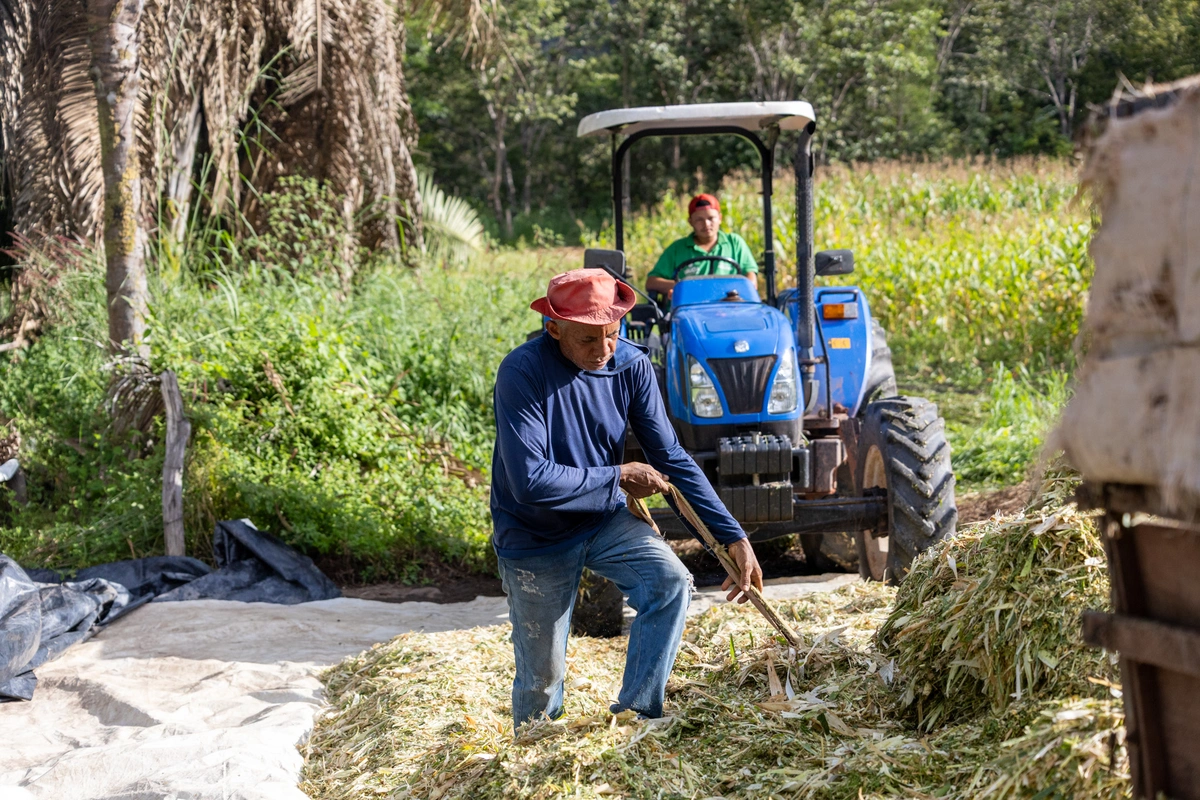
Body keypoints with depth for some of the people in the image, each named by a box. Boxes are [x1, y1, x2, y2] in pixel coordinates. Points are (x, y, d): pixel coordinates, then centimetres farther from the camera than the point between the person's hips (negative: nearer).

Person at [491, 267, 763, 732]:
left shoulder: (630, 364, -11)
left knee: (671, 583, -22)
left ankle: (635, 715, -10)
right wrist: (619, 479, -21)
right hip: (536, 536, -4)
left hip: (604, 520, 4)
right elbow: (531, 481, -31)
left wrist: (733, 537, -13)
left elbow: (671, 459, -6)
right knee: (542, 676, 3)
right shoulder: (522, 373, -26)